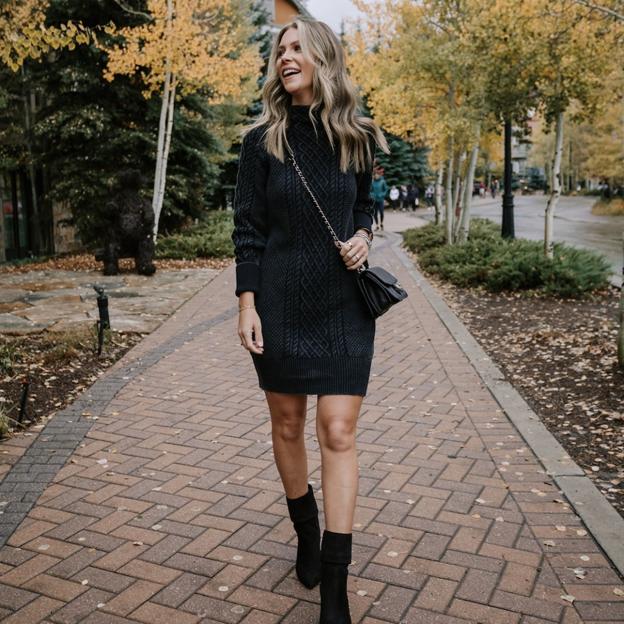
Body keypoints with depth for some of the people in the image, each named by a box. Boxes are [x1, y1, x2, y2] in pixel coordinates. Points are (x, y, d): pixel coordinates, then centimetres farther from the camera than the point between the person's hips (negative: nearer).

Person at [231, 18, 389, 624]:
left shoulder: (355, 137, 4)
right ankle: (305, 529, 37)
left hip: (344, 303, 0)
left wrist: (363, 235, -4)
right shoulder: (262, 140, 0)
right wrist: (246, 304, -7)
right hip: (280, 302, 0)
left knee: (338, 434, -4)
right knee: (287, 425, 11)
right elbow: (247, 228, -1)